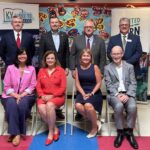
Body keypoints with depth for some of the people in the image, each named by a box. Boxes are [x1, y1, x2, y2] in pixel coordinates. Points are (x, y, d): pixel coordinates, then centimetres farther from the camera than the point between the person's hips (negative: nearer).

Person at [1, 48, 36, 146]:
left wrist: (21, 95, -13)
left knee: (22, 104, -34)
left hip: (26, 95, 0)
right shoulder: (10, 68, 7)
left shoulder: (31, 69, 8)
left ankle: (17, 132, -21)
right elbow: (7, 86, 2)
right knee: (12, 104, -34)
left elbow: (32, 86, 1)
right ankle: (16, 133, -30)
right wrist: (15, 95, -14)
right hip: (11, 95, 0)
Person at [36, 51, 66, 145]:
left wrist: (52, 95, -15)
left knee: (49, 105, -35)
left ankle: (51, 132, -17)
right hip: (44, 97, 3)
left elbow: (63, 87, -4)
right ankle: (55, 129, -9)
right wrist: (42, 95, -10)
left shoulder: (61, 70, 2)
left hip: (57, 96, -3)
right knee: (41, 108, -30)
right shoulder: (41, 71, 12)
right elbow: (38, 86, 9)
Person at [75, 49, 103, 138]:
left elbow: (99, 83, -2)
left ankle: (95, 127, -6)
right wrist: (83, 94, -11)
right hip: (82, 92, 3)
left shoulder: (95, 67, 1)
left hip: (94, 92, -3)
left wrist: (91, 93, -13)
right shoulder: (78, 68, 10)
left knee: (88, 105, -33)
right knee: (78, 106, -29)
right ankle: (96, 121, -8)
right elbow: (77, 84, 4)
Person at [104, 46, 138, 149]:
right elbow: (109, 85, 1)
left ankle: (129, 131, -10)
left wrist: (127, 95, -13)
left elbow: (133, 83, 4)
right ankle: (120, 132, -15)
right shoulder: (107, 68, 9)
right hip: (114, 94, -1)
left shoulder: (130, 66, 12)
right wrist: (117, 95, -15)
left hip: (127, 94, 1)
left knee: (133, 107, -31)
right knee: (119, 106, -34)